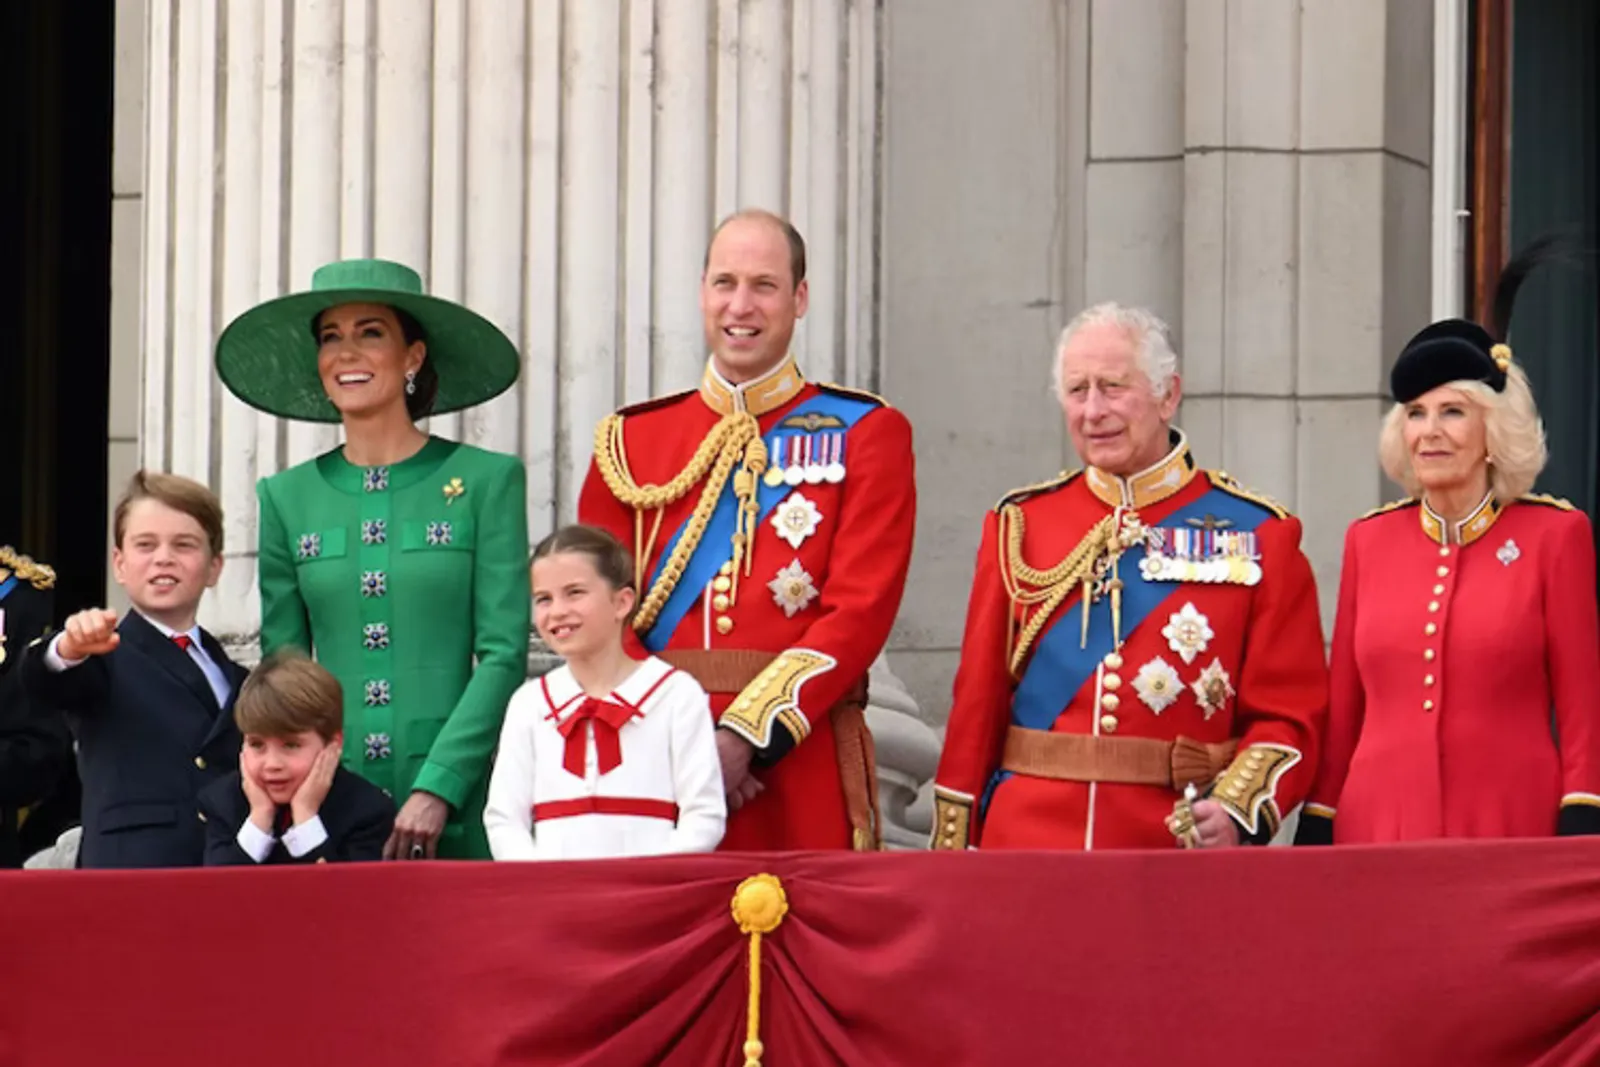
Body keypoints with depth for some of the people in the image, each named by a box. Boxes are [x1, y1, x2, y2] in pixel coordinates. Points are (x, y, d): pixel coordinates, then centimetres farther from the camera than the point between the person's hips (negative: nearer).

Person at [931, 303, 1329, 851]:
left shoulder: (1258, 537, 2)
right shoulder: (1020, 526, 8)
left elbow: (1289, 715, 0)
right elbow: (978, 704, 9)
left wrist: (1238, 811, -18)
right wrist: (954, 858, 4)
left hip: (1180, 849, -1)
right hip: (1027, 853, 2)